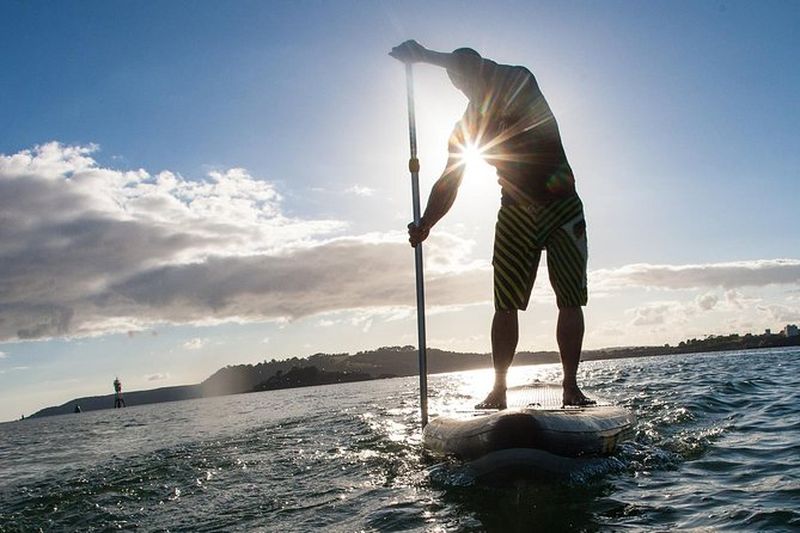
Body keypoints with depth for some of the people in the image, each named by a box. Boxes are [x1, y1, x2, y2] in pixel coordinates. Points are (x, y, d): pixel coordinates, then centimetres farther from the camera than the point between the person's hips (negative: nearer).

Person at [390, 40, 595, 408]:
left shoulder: (521, 82, -2)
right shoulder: (464, 129, 4)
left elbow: (489, 70, -24)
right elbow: (448, 183, -3)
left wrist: (425, 55, -20)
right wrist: (426, 222, -20)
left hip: (563, 207, -2)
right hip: (515, 213, 2)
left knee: (571, 300, -5)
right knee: (505, 304, -7)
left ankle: (571, 386, -1)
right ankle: (498, 390, -5)